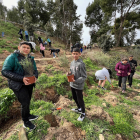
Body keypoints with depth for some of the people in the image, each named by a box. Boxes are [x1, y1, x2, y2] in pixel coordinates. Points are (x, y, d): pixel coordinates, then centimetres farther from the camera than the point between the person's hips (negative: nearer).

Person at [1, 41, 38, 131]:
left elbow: (35, 70, 9)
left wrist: (35, 77, -14)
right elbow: (5, 71, -18)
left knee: (27, 101, 20)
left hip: (29, 83, 6)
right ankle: (26, 122, 22)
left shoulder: (31, 58, 6)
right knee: (25, 103, -4)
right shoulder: (13, 57, -11)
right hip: (18, 85, -5)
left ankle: (27, 115, 45)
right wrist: (21, 78, -28)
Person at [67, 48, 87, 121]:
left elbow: (84, 77, -18)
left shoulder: (81, 64, -20)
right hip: (72, 85, 8)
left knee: (80, 100, 9)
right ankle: (79, 108, 48)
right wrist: (69, 73, -7)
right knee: (74, 98, 23)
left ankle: (83, 113, 33)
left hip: (79, 86, -7)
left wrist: (76, 81, -28)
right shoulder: (72, 62, 3)